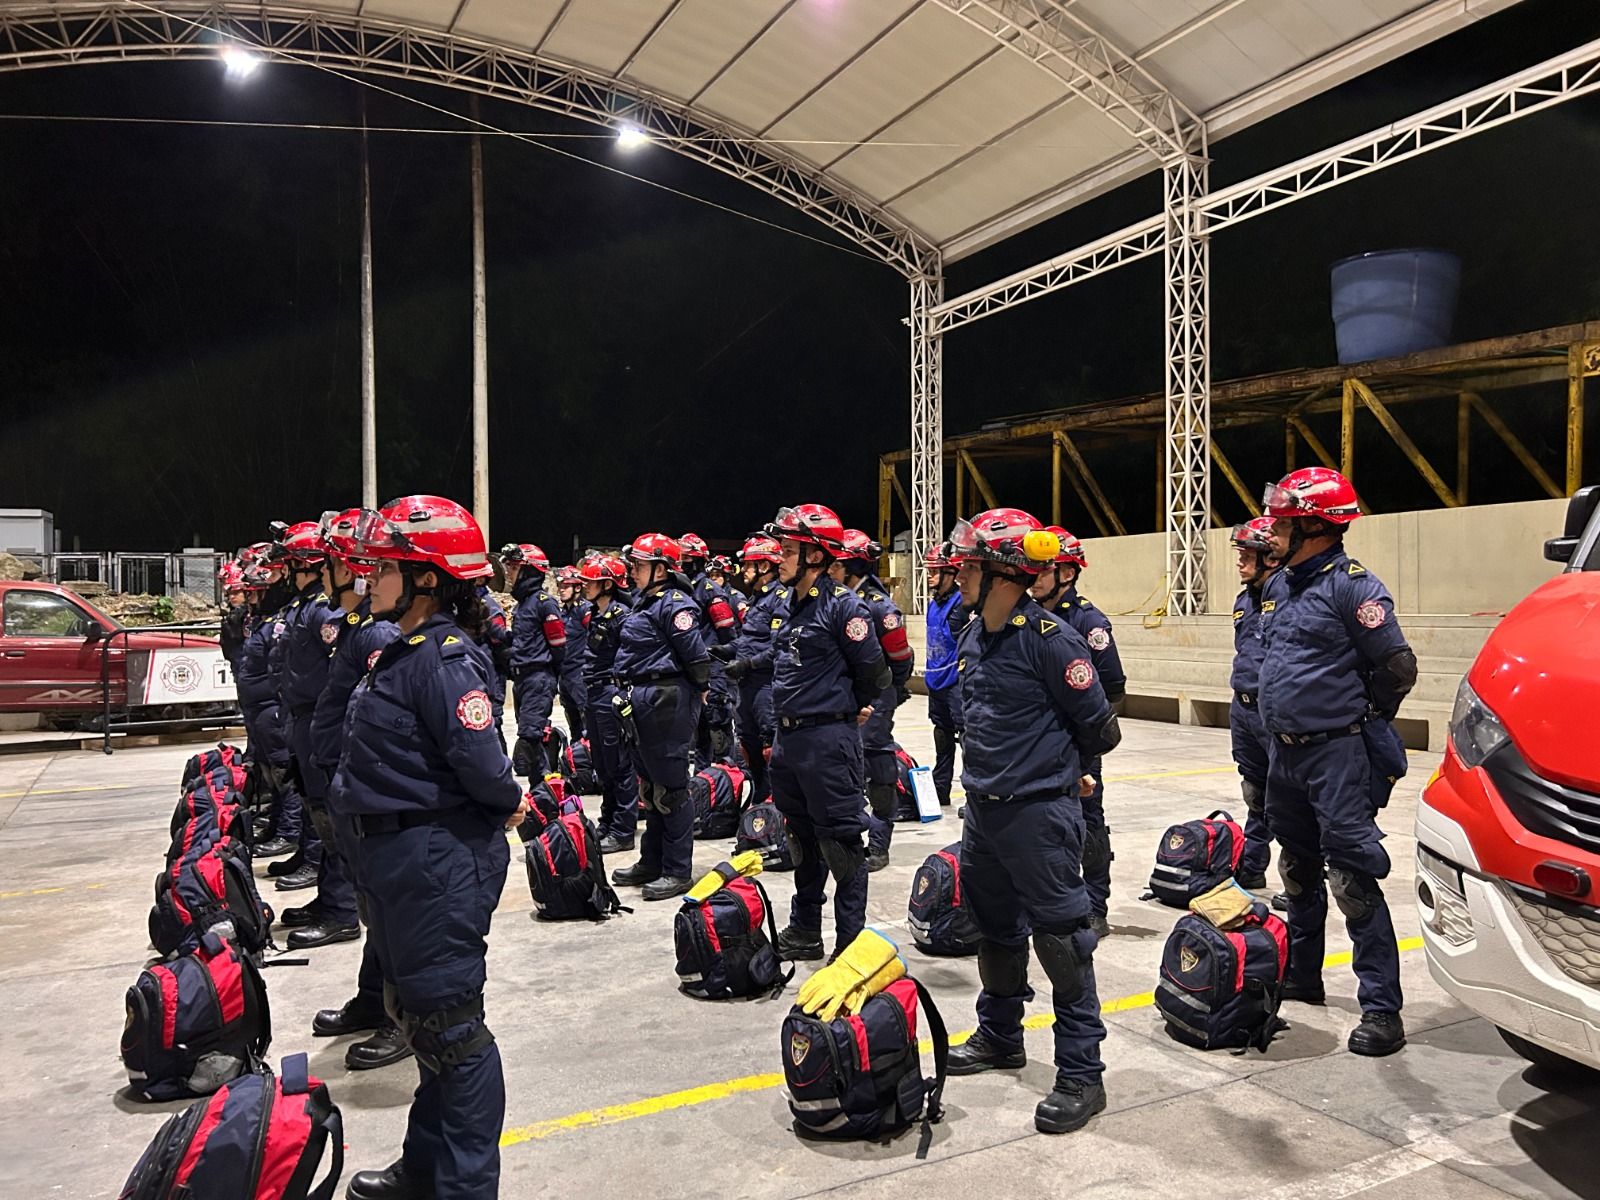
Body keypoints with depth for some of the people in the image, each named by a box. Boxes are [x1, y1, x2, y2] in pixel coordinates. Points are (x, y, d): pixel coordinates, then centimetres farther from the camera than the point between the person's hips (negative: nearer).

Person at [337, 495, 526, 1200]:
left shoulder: (446, 658, -20)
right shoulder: (402, 651, 11)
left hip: (440, 857, -10)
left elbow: (480, 757, -28)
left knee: (448, 1021, 2)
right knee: (417, 1010, 22)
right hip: (398, 851, 11)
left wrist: (508, 804, -9)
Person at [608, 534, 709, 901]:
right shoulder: (644, 602, 15)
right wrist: (629, 692, 17)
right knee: (650, 786, 17)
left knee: (670, 787, -2)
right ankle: (652, 863, 29)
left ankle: (678, 871, 8)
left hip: (666, 704, -10)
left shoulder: (674, 603, -15)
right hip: (641, 703, 10)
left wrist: (698, 691, -6)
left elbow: (696, 655, -18)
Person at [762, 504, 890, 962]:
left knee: (841, 842, 0)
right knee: (802, 838, 18)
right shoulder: (793, 606, 12)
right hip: (790, 738, 9)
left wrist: (853, 711, 3)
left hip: (829, 740, -9)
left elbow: (872, 669, -12)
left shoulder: (842, 605, -14)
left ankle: (852, 940, 10)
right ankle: (804, 931, 31)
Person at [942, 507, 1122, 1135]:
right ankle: (1000, 1036, 39)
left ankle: (1081, 1071, 13)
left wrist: (1059, 769, 7)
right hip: (982, 806, 9)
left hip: (1039, 812, -8)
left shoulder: (1050, 638, -18)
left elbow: (1098, 727, -10)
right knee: (995, 926, 21)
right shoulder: (973, 636, 6)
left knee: (1060, 936, 0)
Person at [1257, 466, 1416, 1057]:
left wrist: (1355, 720, 0)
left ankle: (1382, 1008, 3)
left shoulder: (1352, 587, -14)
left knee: (1353, 880, -6)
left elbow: (1397, 668, -13)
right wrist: (1285, 722, 15)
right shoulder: (1278, 586, 11)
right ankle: (1300, 976, 34)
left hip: (1337, 756, -8)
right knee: (1298, 872, 19)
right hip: (1284, 752, 9)